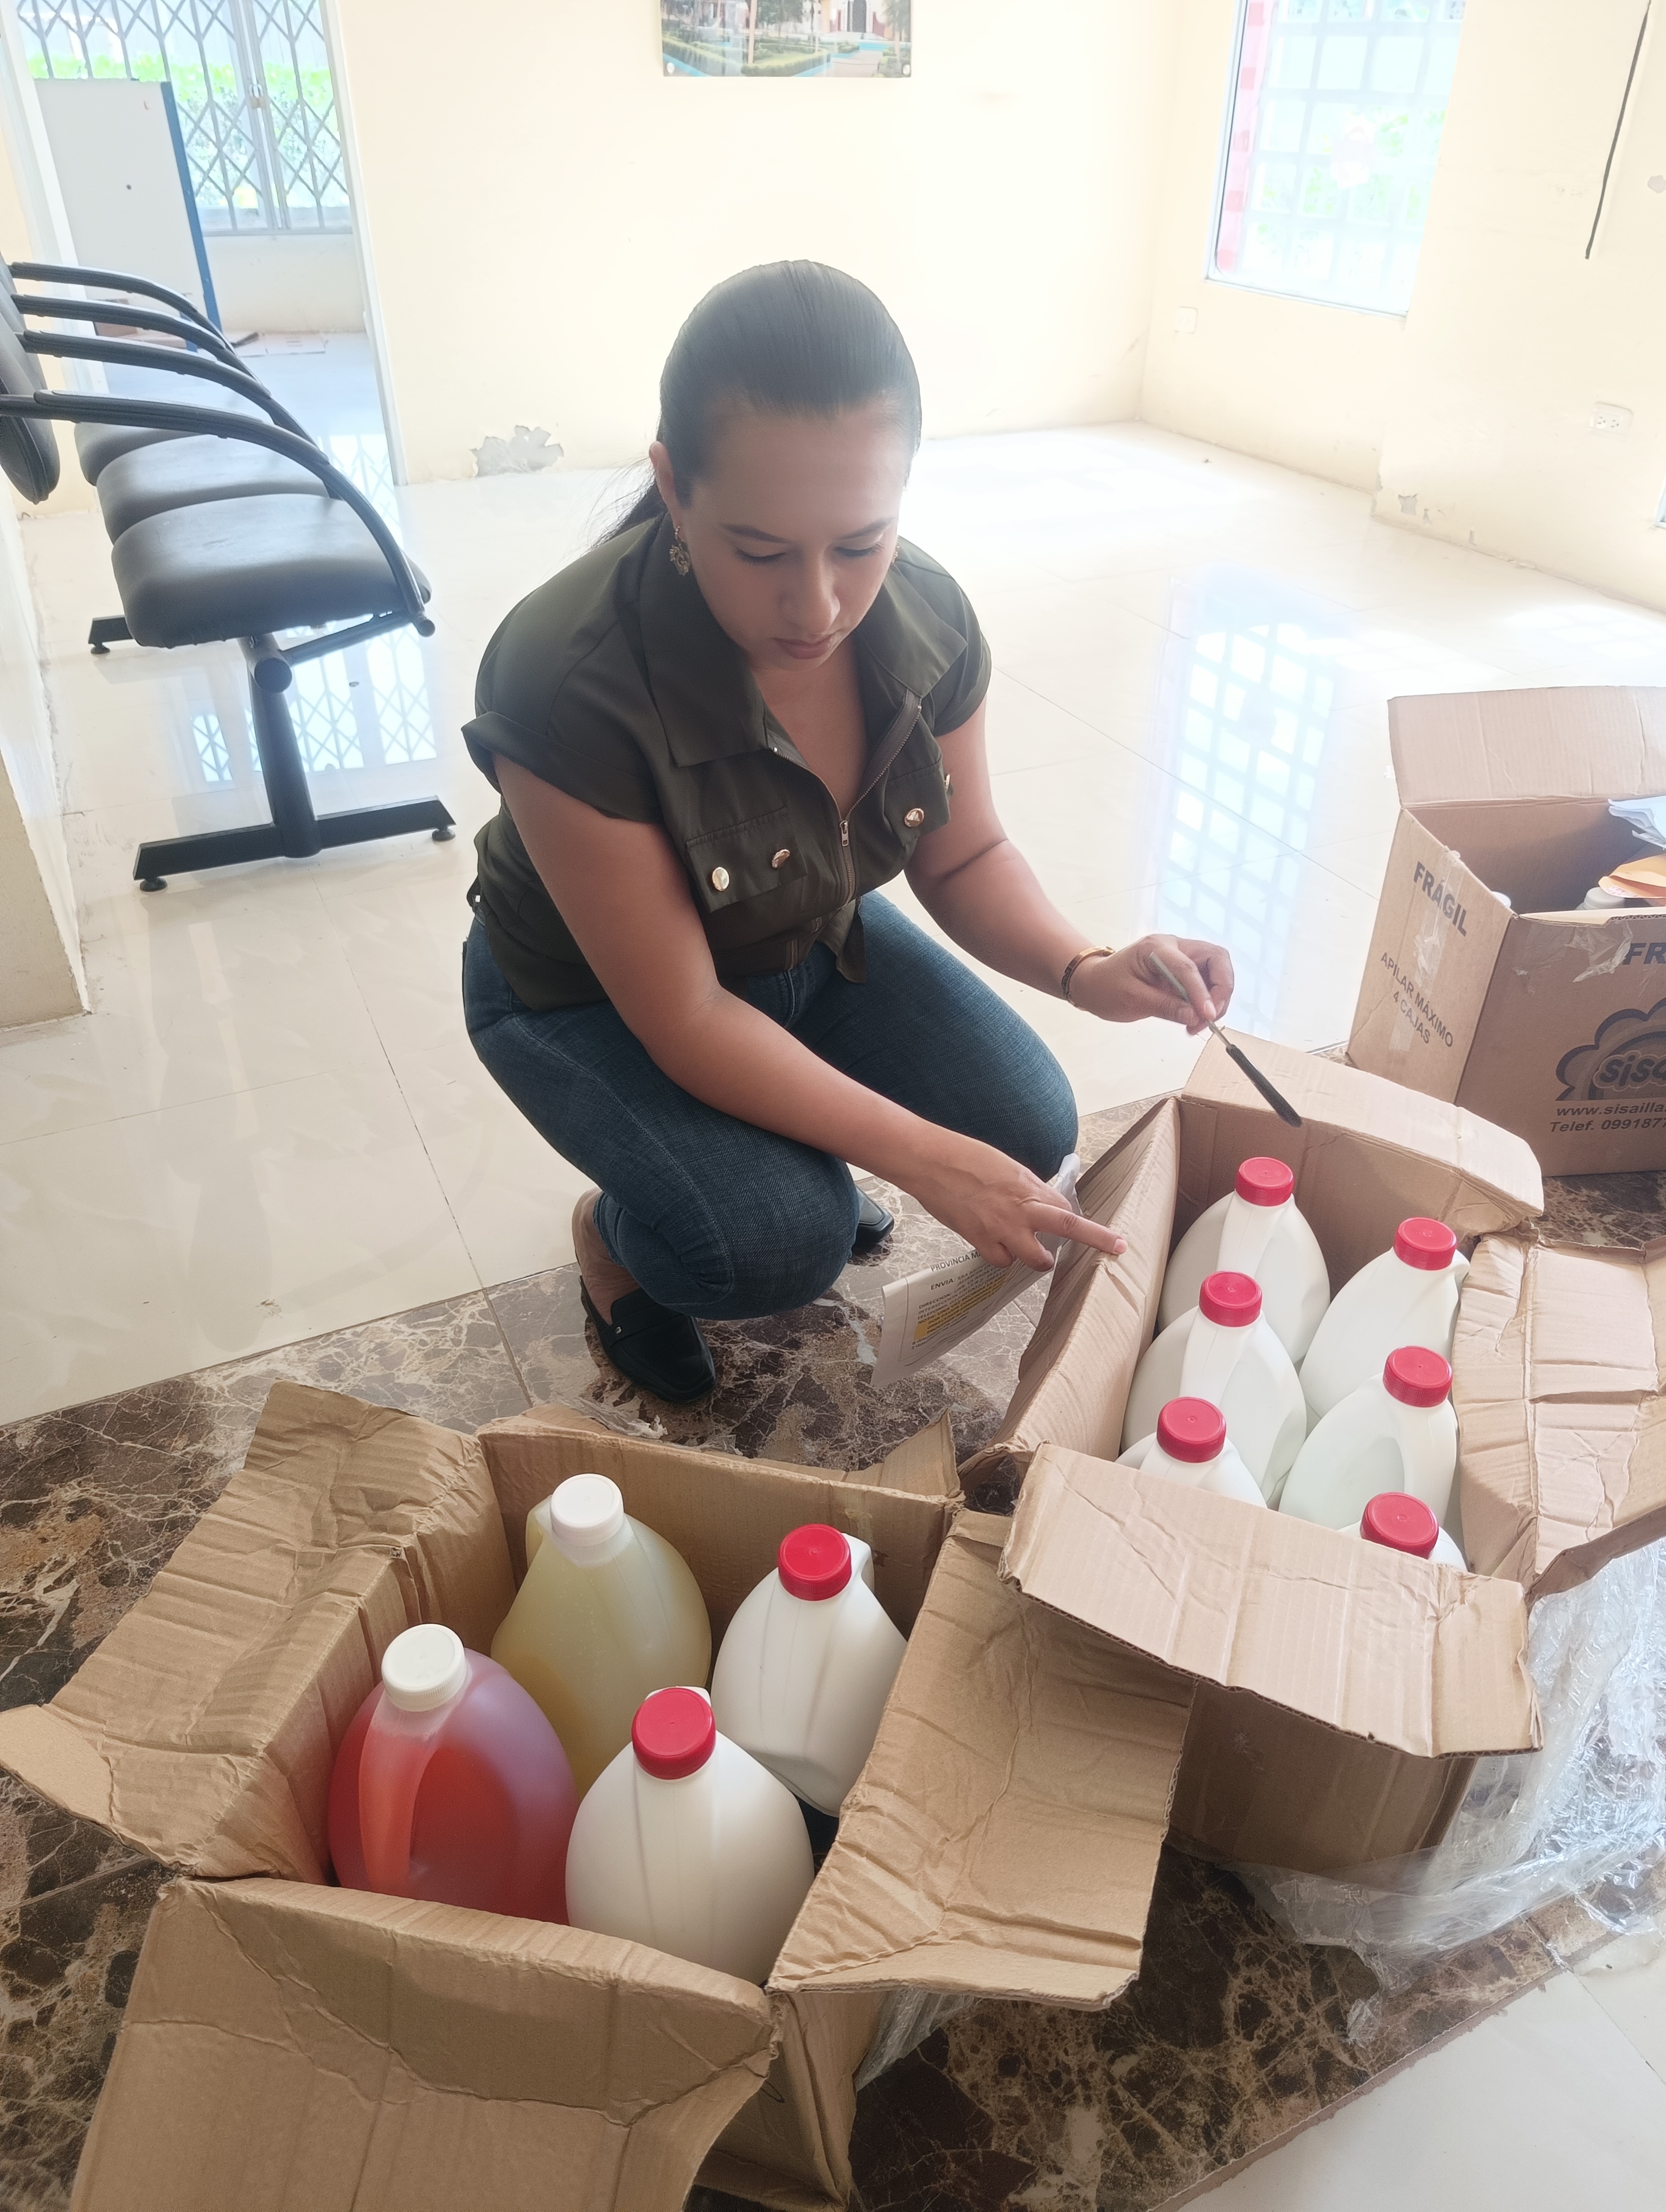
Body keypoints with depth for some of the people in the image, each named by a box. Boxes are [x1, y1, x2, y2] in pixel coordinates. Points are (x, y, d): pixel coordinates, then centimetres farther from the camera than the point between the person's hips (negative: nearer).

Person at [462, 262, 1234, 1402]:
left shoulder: (928, 618, -20)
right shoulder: (567, 680, -35)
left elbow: (964, 856, -4)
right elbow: (684, 1018, -29)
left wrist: (1086, 970, -24)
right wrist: (922, 1159, -30)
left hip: (810, 942, 5)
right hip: (593, 995, -4)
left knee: (1027, 1125, -11)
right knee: (779, 1237, -26)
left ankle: (784, 1163, 16)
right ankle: (615, 1230, 9)